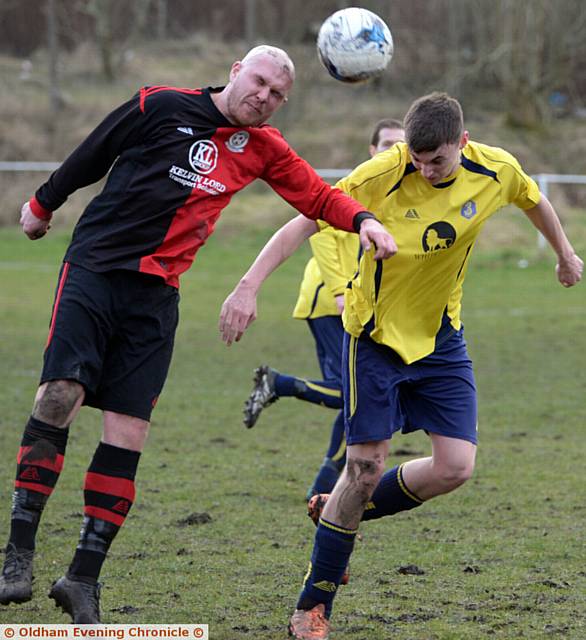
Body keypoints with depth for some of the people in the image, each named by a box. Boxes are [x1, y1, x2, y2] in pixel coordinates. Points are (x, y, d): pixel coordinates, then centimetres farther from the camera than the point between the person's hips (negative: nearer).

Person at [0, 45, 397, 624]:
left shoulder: (262, 149, 10)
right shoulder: (161, 107, -2)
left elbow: (318, 196, 11)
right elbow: (91, 156, 9)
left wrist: (362, 220, -8)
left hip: (156, 296, 4)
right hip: (93, 268, -3)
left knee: (129, 432, -4)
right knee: (60, 395, -19)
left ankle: (83, 578, 4)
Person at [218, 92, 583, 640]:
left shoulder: (496, 171, -13)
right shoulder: (381, 175, -24)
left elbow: (533, 200, 10)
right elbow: (303, 223, -24)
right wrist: (249, 287, -34)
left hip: (441, 337, 4)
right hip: (375, 333, -4)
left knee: (455, 467, -6)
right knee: (365, 467, -7)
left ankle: (343, 513, 21)